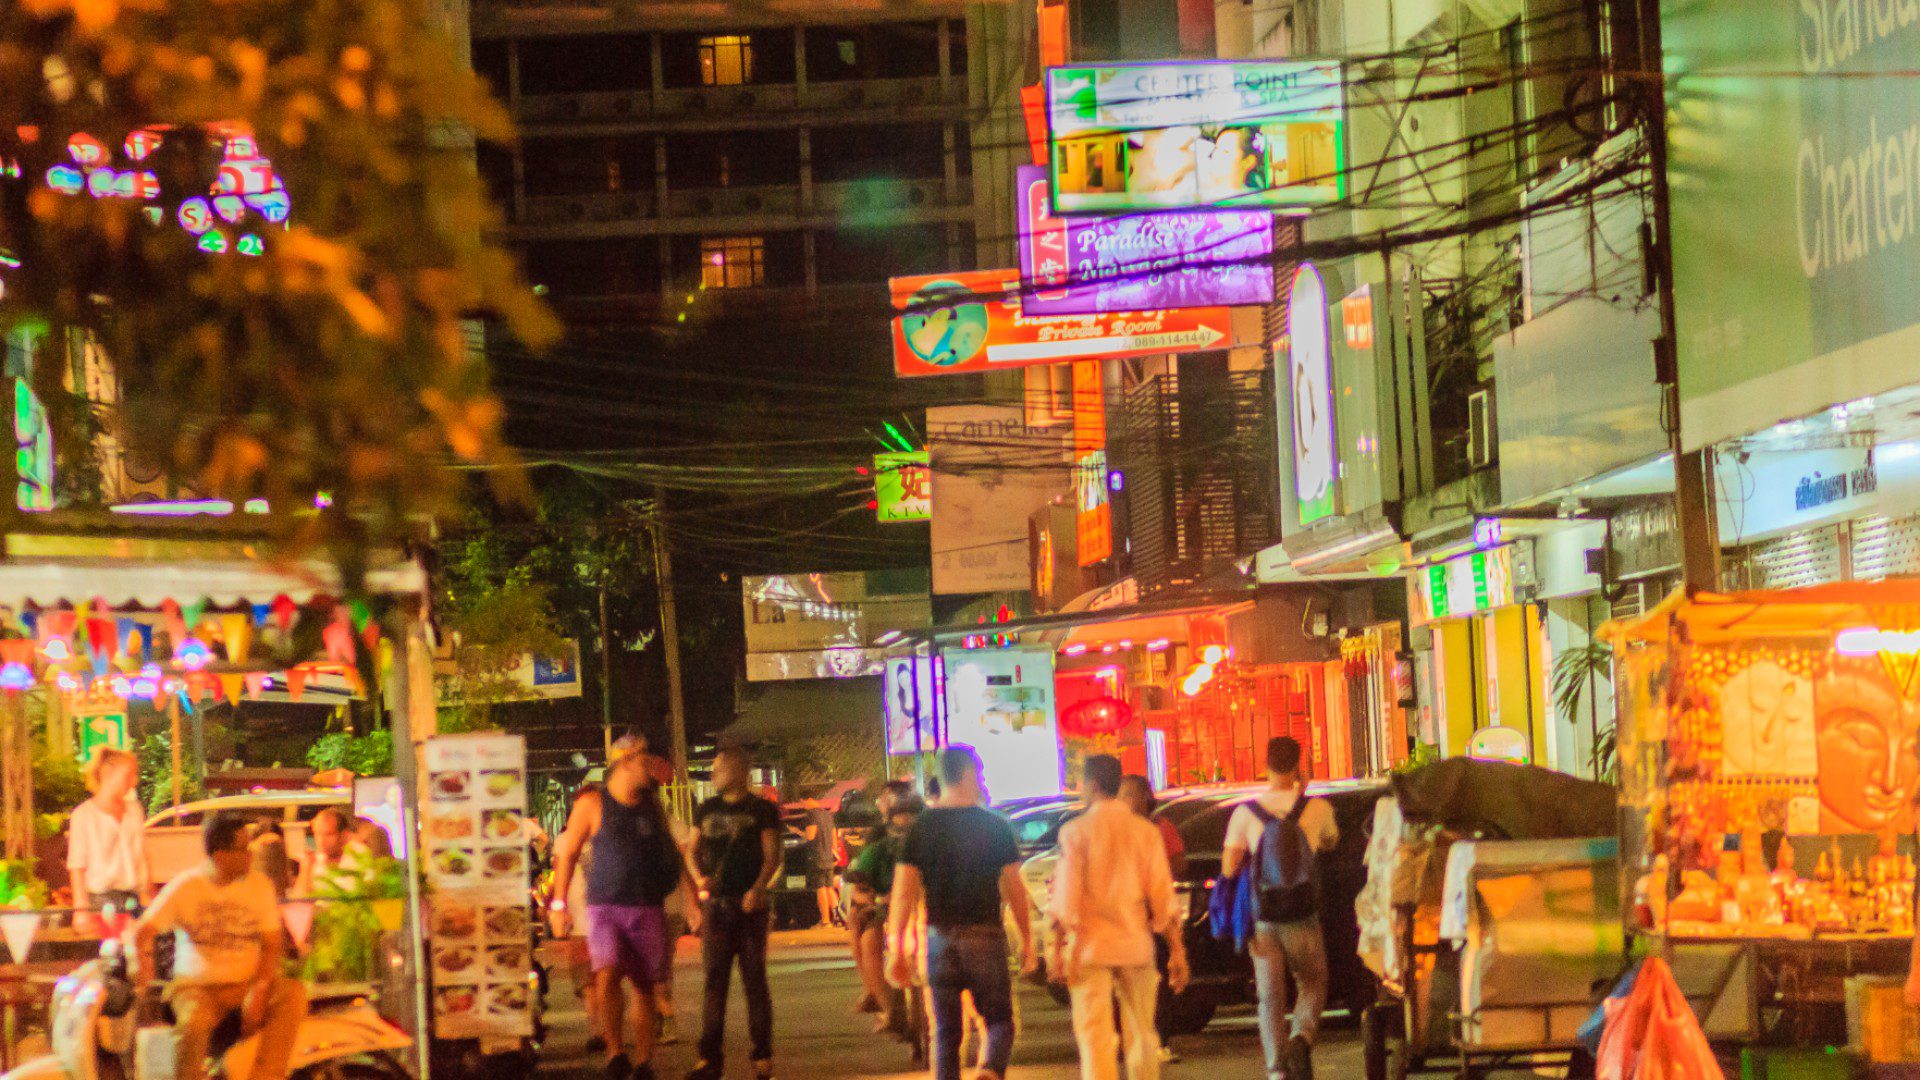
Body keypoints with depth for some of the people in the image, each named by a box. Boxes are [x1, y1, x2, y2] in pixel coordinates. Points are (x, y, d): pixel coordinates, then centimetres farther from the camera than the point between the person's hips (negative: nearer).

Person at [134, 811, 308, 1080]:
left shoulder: (260, 886, 4)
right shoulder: (185, 887, -3)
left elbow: (272, 944, 2)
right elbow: (143, 931, -7)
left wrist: (259, 990, -15)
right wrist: (142, 959, -30)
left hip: (247, 983, 3)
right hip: (198, 986, -3)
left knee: (293, 993, -27)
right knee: (193, 1023, -36)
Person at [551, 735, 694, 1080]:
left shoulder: (652, 803, 11)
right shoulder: (592, 804, -1)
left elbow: (672, 851, 21)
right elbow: (568, 852, 4)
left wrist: (692, 892, 16)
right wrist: (559, 903, 1)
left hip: (648, 909, 4)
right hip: (605, 908, -4)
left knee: (645, 988, 3)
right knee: (607, 976, -23)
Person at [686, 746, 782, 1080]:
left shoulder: (762, 810, 1)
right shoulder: (707, 810, 14)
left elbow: (772, 855, -5)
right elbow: (694, 849, 16)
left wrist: (758, 888, -22)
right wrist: (699, 877, -6)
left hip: (749, 904, -4)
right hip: (716, 903, 4)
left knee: (754, 980, -1)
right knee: (714, 980, 1)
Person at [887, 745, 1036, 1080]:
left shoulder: (921, 828, 2)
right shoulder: (994, 826, -3)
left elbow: (903, 891, -2)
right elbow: (1014, 890, -1)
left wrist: (897, 949, 0)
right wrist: (1027, 943, 8)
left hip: (940, 939, 2)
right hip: (985, 936, -2)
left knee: (945, 1031, 11)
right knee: (999, 1021, 8)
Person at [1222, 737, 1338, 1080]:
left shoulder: (1245, 813, -5)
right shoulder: (1316, 808, -4)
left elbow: (1229, 868, -7)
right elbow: (1329, 842, 18)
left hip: (1262, 919, 0)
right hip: (1303, 919, 0)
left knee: (1270, 996, 7)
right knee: (1313, 983, 17)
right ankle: (1302, 1038, -10)